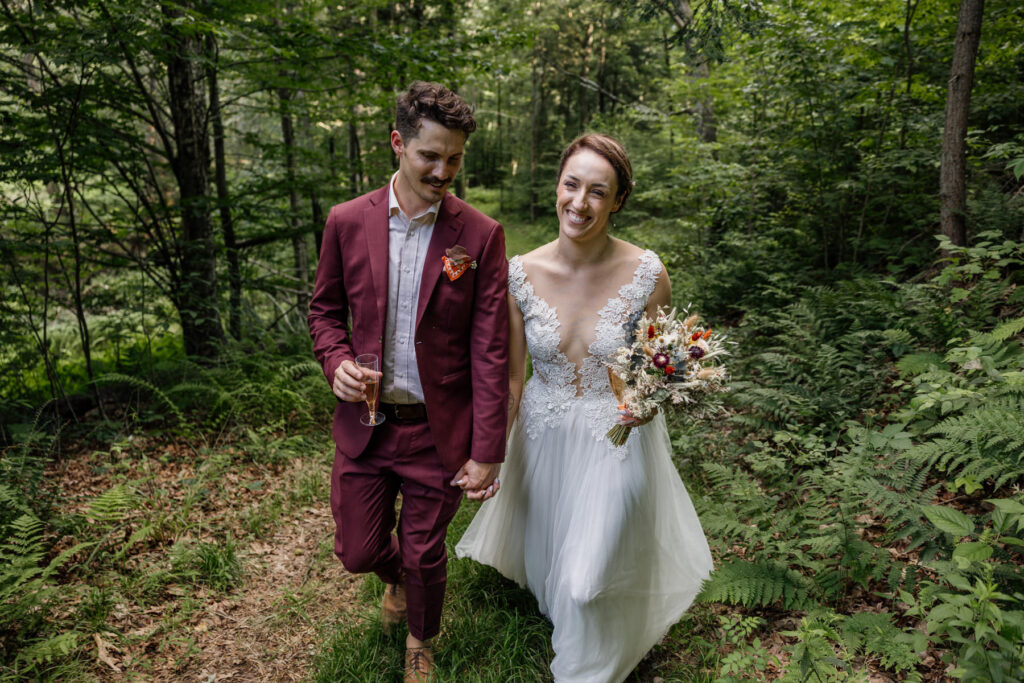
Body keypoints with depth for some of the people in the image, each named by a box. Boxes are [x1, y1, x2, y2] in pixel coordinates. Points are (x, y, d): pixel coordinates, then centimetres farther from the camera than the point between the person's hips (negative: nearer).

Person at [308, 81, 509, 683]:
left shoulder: (481, 235, -11)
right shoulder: (348, 222, -3)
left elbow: (490, 351, -11)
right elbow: (326, 309, 9)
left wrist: (487, 453, -11)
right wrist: (337, 361, -12)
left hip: (438, 431, -2)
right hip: (364, 424, 3)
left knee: (424, 555, 15)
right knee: (358, 551, 16)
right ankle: (398, 579, 55)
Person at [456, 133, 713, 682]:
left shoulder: (647, 275, -16)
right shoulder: (521, 274, -12)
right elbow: (511, 377, -3)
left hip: (617, 442, -2)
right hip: (543, 439, 3)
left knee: (588, 579, 6)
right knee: (547, 563, 24)